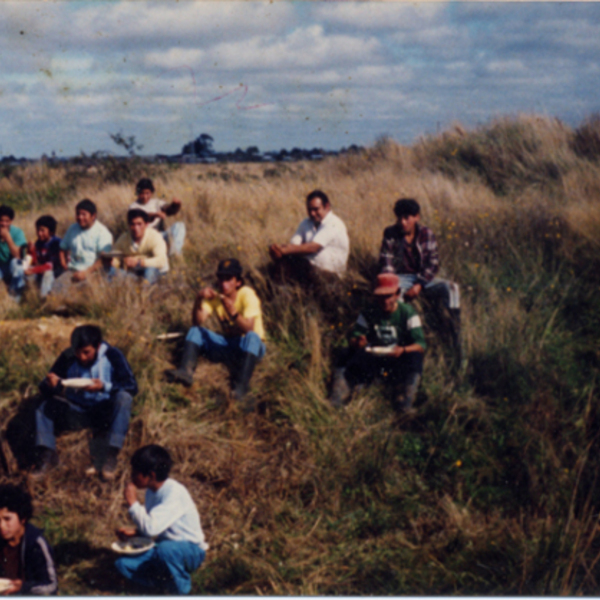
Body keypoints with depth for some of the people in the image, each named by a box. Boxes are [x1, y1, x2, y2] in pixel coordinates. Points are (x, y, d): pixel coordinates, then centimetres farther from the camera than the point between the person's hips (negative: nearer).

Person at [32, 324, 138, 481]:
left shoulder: (112, 356, -11)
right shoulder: (68, 358, -5)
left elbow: (132, 387, -18)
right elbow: (44, 390, -3)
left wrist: (105, 387, -34)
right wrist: (51, 384, -29)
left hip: (105, 413, -2)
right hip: (76, 412, 2)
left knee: (124, 397, -33)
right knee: (44, 407, -21)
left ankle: (108, 457, -35)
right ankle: (47, 455, -24)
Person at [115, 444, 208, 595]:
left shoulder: (175, 493, -25)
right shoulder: (151, 491, 2)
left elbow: (151, 528, -34)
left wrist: (132, 502, -27)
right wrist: (134, 532, -3)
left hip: (191, 550, -7)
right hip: (164, 546, 7)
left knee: (165, 549, -40)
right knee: (123, 563, -11)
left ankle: (181, 590, -13)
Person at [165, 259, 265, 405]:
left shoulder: (247, 294, -16)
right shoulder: (215, 295, -2)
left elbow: (248, 329, -29)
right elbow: (197, 322, -15)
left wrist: (232, 311, -45)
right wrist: (199, 300, -31)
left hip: (250, 348, -5)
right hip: (227, 344, 5)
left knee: (252, 337, -37)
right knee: (195, 331, -11)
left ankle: (240, 387, -48)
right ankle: (186, 372, -33)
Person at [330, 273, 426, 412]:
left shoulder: (407, 313, -4)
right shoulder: (369, 313, 3)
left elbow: (421, 345, -11)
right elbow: (353, 339, 1)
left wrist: (403, 350, -33)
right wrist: (358, 342, -26)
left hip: (399, 358, -1)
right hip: (374, 357, 1)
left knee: (415, 356, -34)